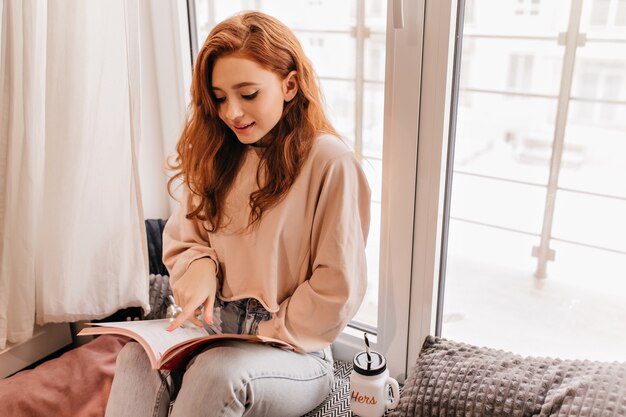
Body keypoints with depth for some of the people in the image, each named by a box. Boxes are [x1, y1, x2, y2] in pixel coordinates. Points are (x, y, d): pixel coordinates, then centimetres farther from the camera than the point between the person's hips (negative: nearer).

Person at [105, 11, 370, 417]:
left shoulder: (330, 162, -14)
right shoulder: (217, 155, 6)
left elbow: (338, 288, -13)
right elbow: (182, 241, 13)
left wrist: (265, 336, -11)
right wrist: (200, 266, -9)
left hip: (295, 350, -4)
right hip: (216, 329, 5)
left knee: (217, 371, -35)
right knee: (139, 355, -27)